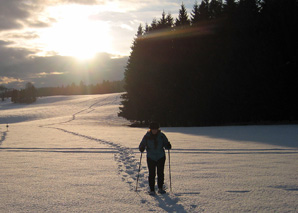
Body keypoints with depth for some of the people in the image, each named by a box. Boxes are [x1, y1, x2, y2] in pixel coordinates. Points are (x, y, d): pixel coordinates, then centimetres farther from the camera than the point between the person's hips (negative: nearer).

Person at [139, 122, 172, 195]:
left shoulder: (161, 136, -2)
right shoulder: (147, 136, -4)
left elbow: (166, 144, 3)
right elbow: (142, 145, -1)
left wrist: (168, 146, -20)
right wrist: (141, 148, -24)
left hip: (161, 157, 1)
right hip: (151, 158, -1)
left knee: (160, 173, 5)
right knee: (151, 174, -4)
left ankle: (160, 188, 20)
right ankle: (152, 189, 6)